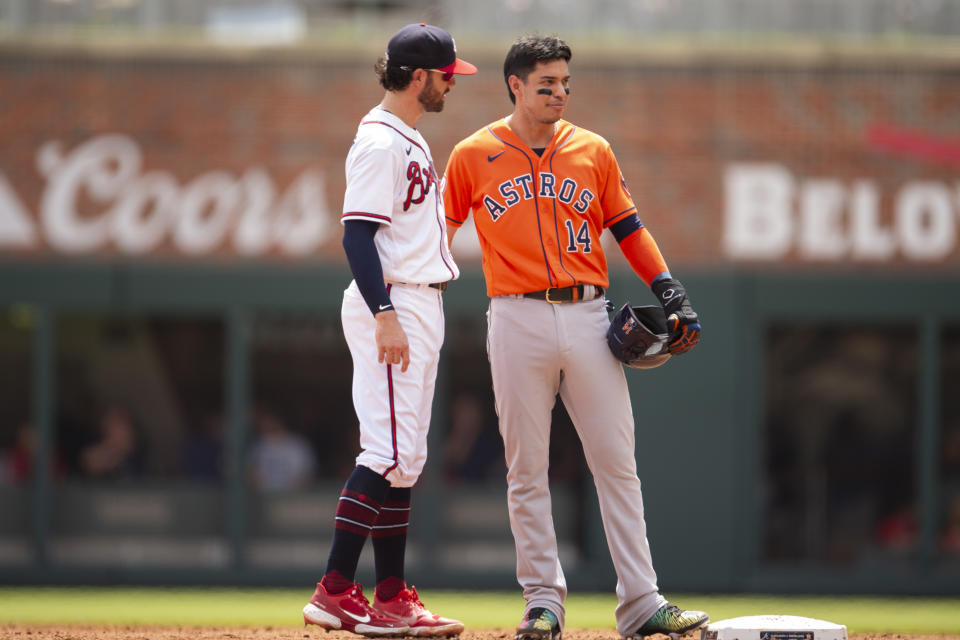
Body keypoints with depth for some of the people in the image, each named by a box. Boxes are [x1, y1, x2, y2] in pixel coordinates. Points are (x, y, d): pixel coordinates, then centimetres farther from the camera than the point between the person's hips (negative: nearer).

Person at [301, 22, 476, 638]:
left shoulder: (411, 141, 18)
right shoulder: (380, 143, -13)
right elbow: (358, 234, -20)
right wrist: (386, 315, -27)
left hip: (420, 306, 10)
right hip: (391, 308, -10)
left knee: (405, 455, 9)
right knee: (391, 453, -14)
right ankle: (335, 590, -15)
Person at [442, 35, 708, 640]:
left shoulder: (594, 152, 9)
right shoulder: (474, 156, 4)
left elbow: (629, 229, 13)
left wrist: (673, 296, 3)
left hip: (588, 318, 2)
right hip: (518, 321, -2)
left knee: (617, 464, -1)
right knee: (527, 471, 1)